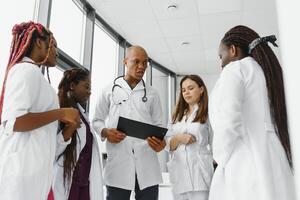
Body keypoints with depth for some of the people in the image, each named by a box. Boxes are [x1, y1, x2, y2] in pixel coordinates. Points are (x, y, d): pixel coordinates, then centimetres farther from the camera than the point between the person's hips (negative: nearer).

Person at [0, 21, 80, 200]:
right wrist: (61, 113, -16)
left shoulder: (31, 72, 19)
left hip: (32, 163, 9)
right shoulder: (27, 69, -10)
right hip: (23, 164, -9)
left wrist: (63, 120, 19)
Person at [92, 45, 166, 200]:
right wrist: (106, 132, -9)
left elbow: (159, 125, 13)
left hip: (147, 164, 2)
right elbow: (97, 121, 14)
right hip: (118, 163, -1)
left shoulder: (152, 94, 14)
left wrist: (161, 142, -9)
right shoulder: (109, 91, 10)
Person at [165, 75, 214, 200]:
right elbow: (168, 145, 13)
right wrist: (178, 138, -6)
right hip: (180, 175, 5)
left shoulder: (208, 113, 0)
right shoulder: (177, 116, 18)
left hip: (200, 175, -5)